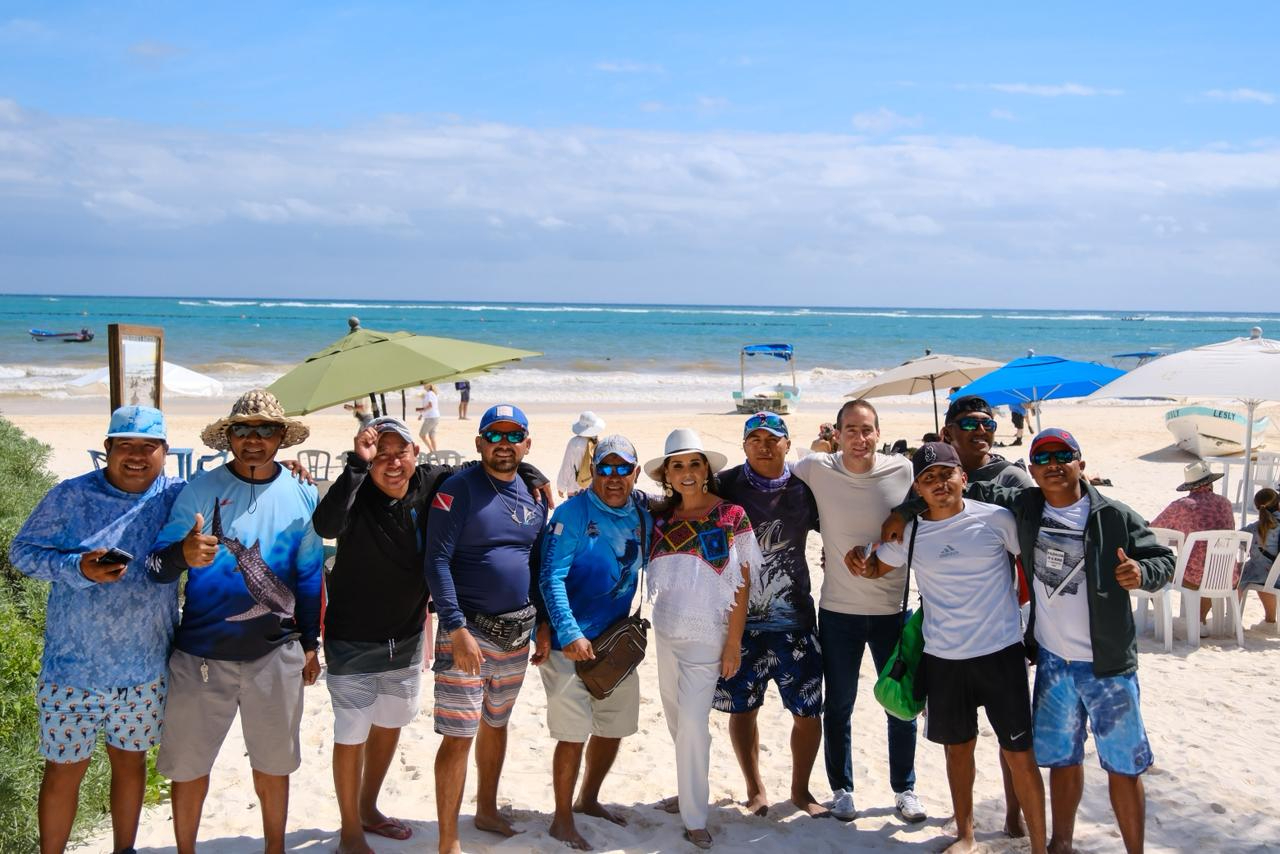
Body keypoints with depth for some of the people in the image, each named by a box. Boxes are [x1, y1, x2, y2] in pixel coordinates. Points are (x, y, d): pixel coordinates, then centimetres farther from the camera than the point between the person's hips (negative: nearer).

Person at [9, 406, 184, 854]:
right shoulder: (71, 496, -7)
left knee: (131, 760, 17)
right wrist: (78, 569, -20)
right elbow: (23, 551, -3)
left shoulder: (177, 497, -3)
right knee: (64, 770, 8)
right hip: (74, 667, -2)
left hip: (146, 669, 2)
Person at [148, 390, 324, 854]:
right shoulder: (199, 490, -5)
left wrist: (309, 643, 12)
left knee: (273, 763, 13)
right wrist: (183, 553, -34)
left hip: (276, 654, 2)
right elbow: (157, 563, -12)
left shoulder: (301, 495, 3)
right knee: (189, 763, 7)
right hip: (201, 654, -1)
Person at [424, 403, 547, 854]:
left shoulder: (533, 492, 7)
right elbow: (436, 563, -17)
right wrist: (457, 629, -23)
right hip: (467, 631, -6)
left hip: (517, 632, 6)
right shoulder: (459, 489, -12)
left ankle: (487, 810, 37)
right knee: (459, 736, -6)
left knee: (496, 725, 20)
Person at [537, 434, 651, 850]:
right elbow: (552, 578, -20)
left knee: (613, 729, 16)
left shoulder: (643, 515, 3)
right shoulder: (573, 514, -14)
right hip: (573, 642, -7)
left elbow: (648, 567, 19)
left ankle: (588, 799, 37)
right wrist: (569, 633, -28)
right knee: (574, 734, -4)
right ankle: (562, 820, 12)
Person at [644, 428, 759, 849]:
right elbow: (652, 575, 11)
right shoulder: (660, 518, 3)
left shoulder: (731, 516, -9)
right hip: (666, 631, 5)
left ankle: (694, 818, 3)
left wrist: (733, 642, -10)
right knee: (675, 719, 15)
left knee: (693, 722, -7)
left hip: (707, 635, -5)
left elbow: (742, 584, -8)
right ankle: (689, 793, 33)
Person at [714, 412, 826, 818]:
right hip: (739, 617, -1)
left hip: (793, 617, 1)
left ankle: (800, 790, 25)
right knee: (742, 708, 10)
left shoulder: (803, 488, 0)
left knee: (807, 712, 3)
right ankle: (755, 789, 29)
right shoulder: (725, 486, -4)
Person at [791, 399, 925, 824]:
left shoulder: (904, 471, -7)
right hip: (838, 610, -1)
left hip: (893, 608, 1)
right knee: (838, 706, 11)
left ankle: (905, 789, 29)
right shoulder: (816, 469, -9)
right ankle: (841, 789, 28)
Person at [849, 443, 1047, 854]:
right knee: (957, 746, 16)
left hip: (1000, 652, -3)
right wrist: (861, 566, -5)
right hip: (942, 658, 3)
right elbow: (878, 566, 16)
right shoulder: (909, 533, 1)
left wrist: (1029, 614, 2)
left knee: (1018, 752, 0)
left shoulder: (996, 519, -9)